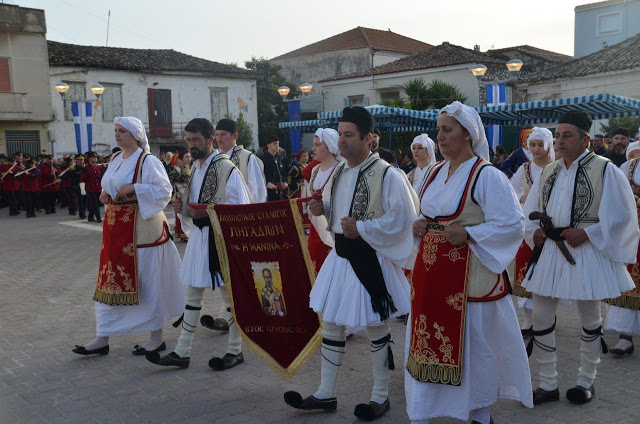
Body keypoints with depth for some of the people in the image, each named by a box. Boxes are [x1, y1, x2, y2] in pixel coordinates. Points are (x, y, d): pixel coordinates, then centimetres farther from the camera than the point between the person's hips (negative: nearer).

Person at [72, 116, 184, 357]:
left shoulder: (147, 161, -11)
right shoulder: (116, 160, 13)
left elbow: (164, 190, -16)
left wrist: (133, 188, -24)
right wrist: (105, 193, 2)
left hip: (140, 229, -8)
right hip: (115, 228, 8)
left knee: (146, 281, 1)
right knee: (111, 281, 10)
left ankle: (157, 338, 14)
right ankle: (102, 339, 18)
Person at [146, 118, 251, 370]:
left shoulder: (226, 168, -13)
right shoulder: (196, 166, 13)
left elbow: (242, 208, -16)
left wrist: (208, 212, -23)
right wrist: (183, 206, 1)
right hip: (199, 235, 8)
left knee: (230, 292, 4)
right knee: (193, 293, 11)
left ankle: (235, 350, 18)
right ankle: (182, 352, 18)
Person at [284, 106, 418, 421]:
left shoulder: (387, 175, -16)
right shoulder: (338, 172, 7)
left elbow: (403, 219, -18)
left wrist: (362, 229, -23)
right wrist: (322, 208, -2)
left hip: (370, 261, -7)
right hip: (340, 256, 8)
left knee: (376, 328, 7)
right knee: (331, 324, 13)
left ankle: (380, 397, 25)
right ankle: (325, 394, 27)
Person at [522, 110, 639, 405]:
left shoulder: (604, 170, -8)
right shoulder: (549, 172, 9)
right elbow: (531, 210, 17)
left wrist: (587, 233, -18)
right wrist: (535, 231, -2)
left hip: (586, 253, -5)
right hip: (550, 249, 5)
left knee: (590, 319, 9)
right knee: (541, 317, 5)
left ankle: (586, 381, 28)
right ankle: (548, 384, 18)